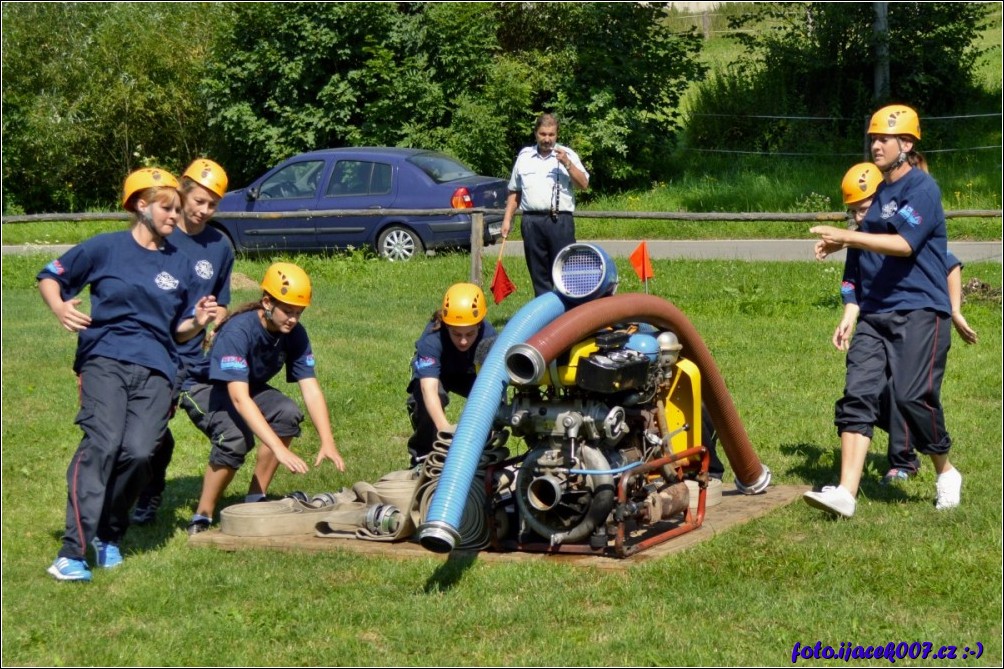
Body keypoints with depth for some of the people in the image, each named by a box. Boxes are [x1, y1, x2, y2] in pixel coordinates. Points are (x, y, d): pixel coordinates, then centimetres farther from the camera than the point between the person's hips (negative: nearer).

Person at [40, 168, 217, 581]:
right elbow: (49, 276, 11)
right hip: (105, 360, -3)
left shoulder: (180, 264, 17)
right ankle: (72, 553, -24)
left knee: (138, 452, -17)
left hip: (156, 369, 3)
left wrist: (198, 322, -1)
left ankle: (110, 538, 7)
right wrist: (59, 307, -9)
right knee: (103, 443, -22)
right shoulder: (106, 248, 7)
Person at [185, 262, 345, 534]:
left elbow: (310, 388, -17)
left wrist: (327, 442, -30)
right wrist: (279, 449, -48)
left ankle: (255, 499, -10)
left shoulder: (295, 334, -16)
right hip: (204, 389, -6)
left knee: (288, 413, -24)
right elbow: (239, 398, -42)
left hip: (249, 386, 6)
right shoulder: (238, 332, -34)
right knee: (236, 436, -34)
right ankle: (202, 517, -16)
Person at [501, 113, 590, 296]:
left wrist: (567, 164, -14)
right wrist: (507, 219, 14)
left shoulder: (567, 155, 8)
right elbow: (514, 192, 20)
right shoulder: (524, 156, 16)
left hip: (560, 220, -3)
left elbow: (584, 184, -2)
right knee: (538, 273, 5)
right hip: (532, 221, 3)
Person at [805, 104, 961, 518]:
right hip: (874, 314, 7)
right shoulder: (876, 195, 19)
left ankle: (946, 473, 13)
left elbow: (904, 244, -20)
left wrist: (845, 237, -21)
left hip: (919, 313, -7)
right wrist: (850, 313, 11)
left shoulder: (921, 188, -5)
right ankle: (846, 492, -15)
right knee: (858, 394, -8)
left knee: (912, 397, -13)